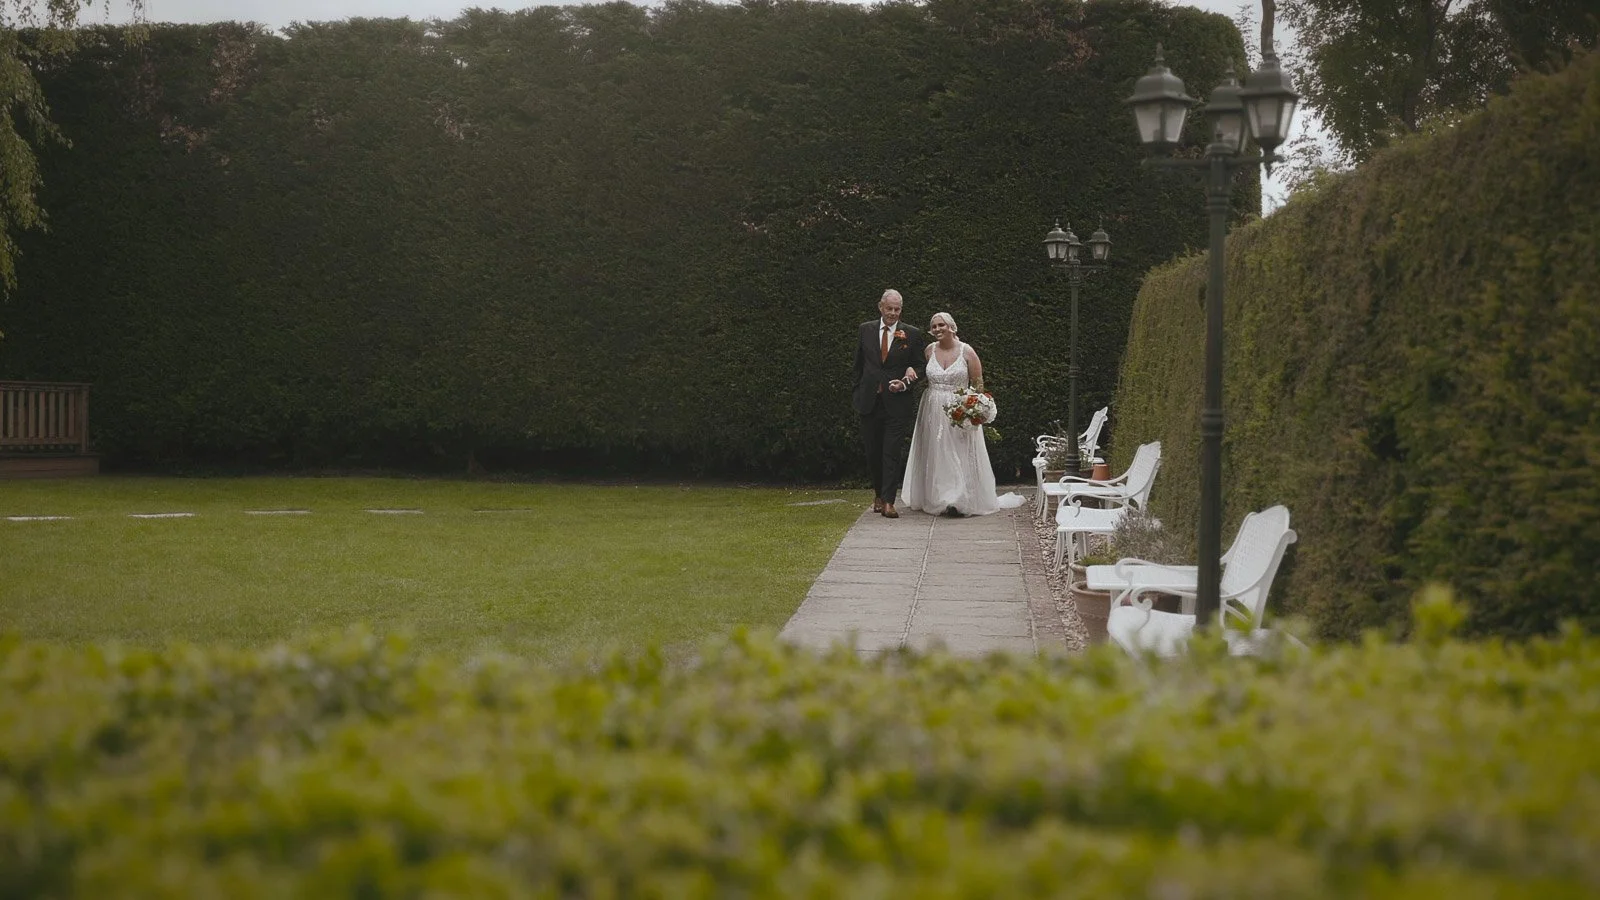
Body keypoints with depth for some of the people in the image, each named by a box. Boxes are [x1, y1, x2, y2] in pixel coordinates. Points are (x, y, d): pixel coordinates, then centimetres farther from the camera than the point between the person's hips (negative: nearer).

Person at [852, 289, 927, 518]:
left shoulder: (912, 334, 1)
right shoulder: (866, 329, 7)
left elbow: (921, 366, 4)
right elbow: (859, 363, 14)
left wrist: (905, 382, -13)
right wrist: (858, 391, 11)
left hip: (897, 402, -3)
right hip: (869, 401, 3)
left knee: (893, 453, -6)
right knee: (872, 451, 10)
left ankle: (888, 501, -7)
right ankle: (879, 493, 28)